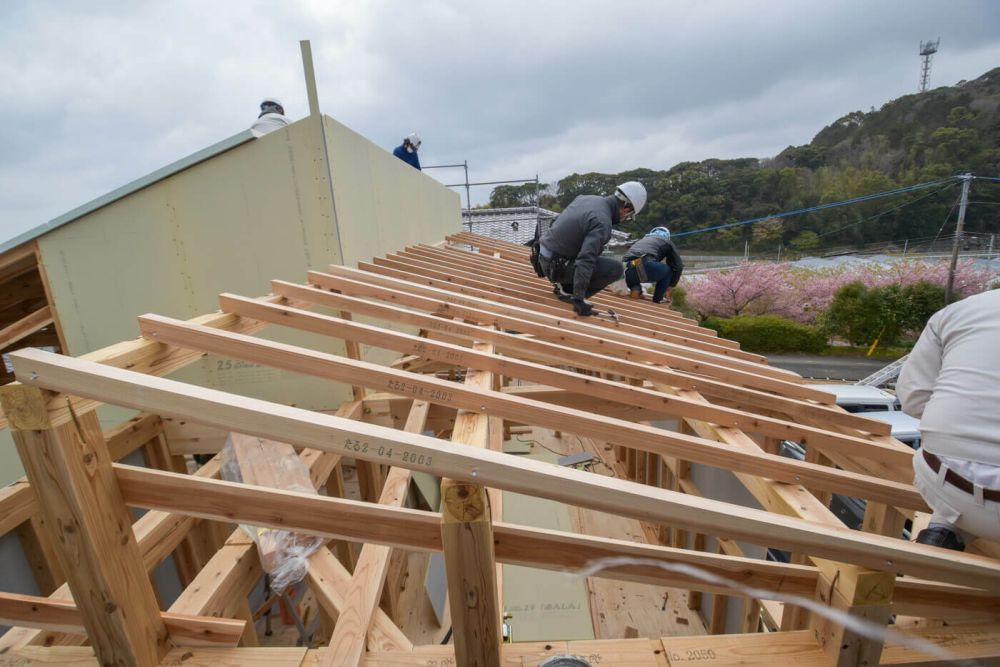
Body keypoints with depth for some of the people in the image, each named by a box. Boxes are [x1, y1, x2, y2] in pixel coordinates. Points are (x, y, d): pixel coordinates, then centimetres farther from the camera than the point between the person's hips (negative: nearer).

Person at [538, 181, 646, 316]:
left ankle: (564, 285, 16)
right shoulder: (603, 222, -21)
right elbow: (585, 260, -31)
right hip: (558, 267, -9)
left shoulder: (586, 197, 5)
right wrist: (579, 299, -32)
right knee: (616, 268, -9)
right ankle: (567, 291, -4)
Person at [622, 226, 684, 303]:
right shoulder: (666, 242, 28)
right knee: (668, 270, 26)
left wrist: (632, 287, 53)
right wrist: (669, 289, 34)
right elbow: (678, 266, 26)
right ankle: (656, 301, 16)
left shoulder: (640, 240, 40)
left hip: (627, 272, 4)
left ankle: (634, 288, 9)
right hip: (645, 267, -4)